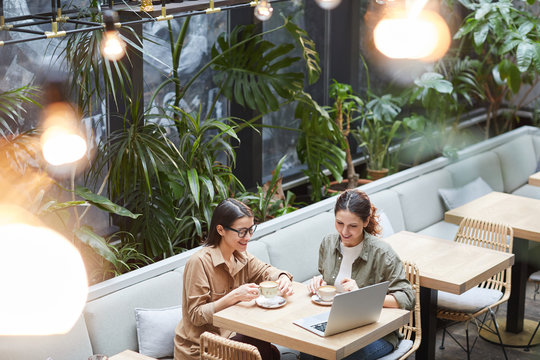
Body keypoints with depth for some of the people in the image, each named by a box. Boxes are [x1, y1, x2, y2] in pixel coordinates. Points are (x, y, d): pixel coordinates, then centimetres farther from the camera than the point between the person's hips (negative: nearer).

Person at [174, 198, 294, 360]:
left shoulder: (241, 257, 3)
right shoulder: (199, 262, -20)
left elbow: (266, 271, 17)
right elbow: (197, 316, -20)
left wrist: (283, 278, -8)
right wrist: (235, 296, -32)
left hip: (228, 334, 7)